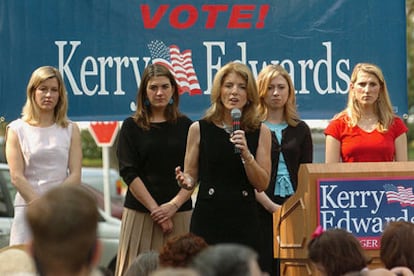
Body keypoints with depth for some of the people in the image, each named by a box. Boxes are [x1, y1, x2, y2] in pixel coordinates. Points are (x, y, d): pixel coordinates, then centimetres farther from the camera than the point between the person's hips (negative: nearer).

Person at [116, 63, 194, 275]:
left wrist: (173, 205, -10)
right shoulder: (132, 126, 5)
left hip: (179, 213, 1)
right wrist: (155, 209, -9)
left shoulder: (185, 126, 9)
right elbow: (128, 173, -2)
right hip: (140, 213, -1)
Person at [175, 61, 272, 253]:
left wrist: (246, 154, -13)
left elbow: (262, 185, 2)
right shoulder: (199, 129, 5)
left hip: (244, 218, 1)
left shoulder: (260, 131, 6)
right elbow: (191, 176, 9)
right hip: (208, 217, -1)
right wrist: (186, 181, -13)